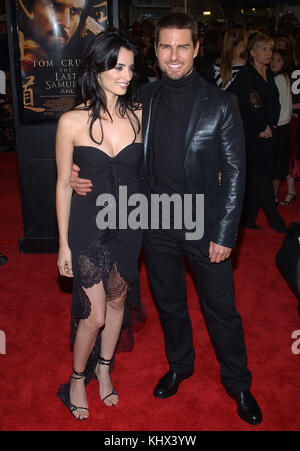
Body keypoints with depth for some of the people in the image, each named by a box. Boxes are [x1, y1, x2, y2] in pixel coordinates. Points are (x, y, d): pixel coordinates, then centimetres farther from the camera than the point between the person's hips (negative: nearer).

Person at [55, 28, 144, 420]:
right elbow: (63, 184, -6)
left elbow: (145, 169, 6)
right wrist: (64, 244, -4)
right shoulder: (72, 122, -12)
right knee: (94, 314, 2)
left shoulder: (139, 115, -4)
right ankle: (78, 380, 32)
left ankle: (104, 370, 43)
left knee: (118, 301, 18)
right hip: (88, 226, -3)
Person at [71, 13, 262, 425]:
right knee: (169, 303, 20)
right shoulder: (142, 99, 1)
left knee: (221, 309, 10)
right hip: (157, 225, 3)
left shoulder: (220, 104, -8)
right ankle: (179, 365, 46)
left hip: (205, 226, -3)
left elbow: (234, 172, -8)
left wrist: (224, 234, -11)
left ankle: (237, 383, 34)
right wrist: (83, 176, -10)